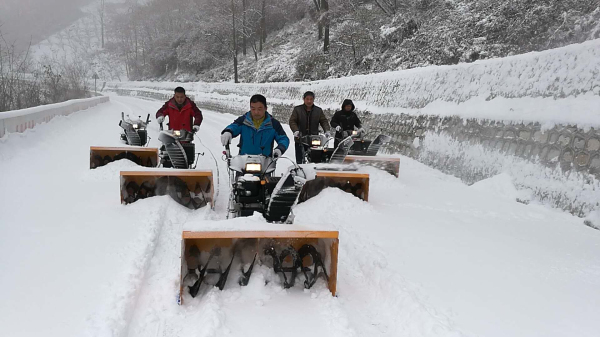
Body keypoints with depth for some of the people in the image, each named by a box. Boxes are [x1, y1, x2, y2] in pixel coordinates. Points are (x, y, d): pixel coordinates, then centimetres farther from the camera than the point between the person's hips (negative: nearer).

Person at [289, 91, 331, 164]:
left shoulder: (318, 110, 10)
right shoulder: (297, 109, 4)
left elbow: (324, 121, 7)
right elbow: (292, 121, -1)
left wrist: (327, 130, -12)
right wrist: (296, 130, -19)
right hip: (300, 140, -1)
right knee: (299, 160, 1)